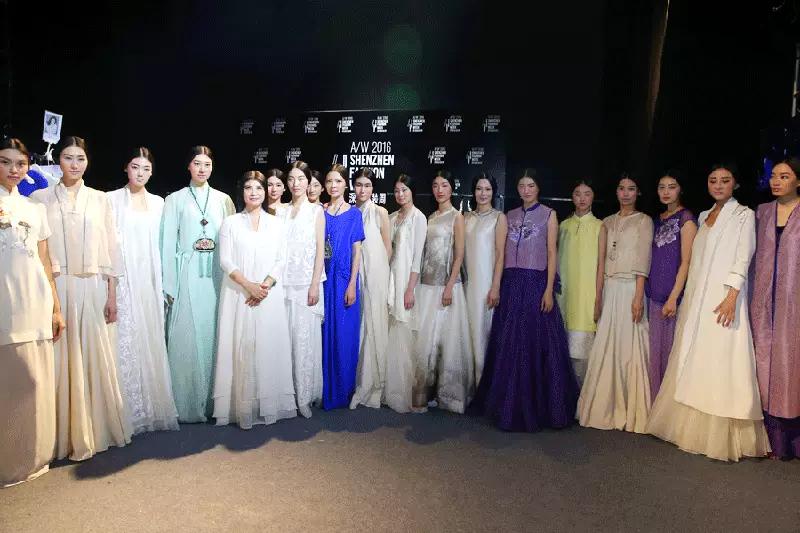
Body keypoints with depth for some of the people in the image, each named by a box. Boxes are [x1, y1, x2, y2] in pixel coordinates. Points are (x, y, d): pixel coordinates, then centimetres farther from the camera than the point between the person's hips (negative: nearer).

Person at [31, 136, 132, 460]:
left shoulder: (100, 200, 7)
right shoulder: (40, 198, 5)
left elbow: (110, 249, 5)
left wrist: (112, 295, 1)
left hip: (93, 289, 1)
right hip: (56, 289, -1)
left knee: (95, 359, 5)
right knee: (61, 361, 3)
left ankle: (98, 430, 19)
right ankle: (66, 436, 16)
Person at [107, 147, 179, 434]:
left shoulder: (158, 202, 12)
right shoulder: (113, 199, 2)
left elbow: (162, 243, 12)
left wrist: (164, 282, 6)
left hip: (150, 280, 3)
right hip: (124, 279, -3)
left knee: (152, 341, 5)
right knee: (126, 342, -3)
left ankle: (154, 407, 16)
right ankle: (131, 412, 7)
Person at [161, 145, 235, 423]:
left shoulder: (223, 199, 10)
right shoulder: (175, 200, 4)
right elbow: (168, 245, 2)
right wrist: (170, 286, -4)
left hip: (217, 275, 2)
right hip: (188, 276, -2)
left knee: (214, 336, 5)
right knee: (186, 339, -1)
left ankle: (213, 400, 17)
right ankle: (188, 405, 10)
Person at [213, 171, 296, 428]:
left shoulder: (276, 223, 10)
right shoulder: (230, 222, 7)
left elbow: (281, 260, 4)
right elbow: (225, 260, -1)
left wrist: (266, 285, -11)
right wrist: (248, 285, -14)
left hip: (270, 295, 1)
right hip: (238, 295, -1)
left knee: (269, 347, 0)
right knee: (240, 348, -2)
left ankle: (269, 404, 10)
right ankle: (242, 406, 5)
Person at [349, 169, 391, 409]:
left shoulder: (380, 212, 0)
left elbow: (388, 248, 4)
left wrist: (378, 270, 7)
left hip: (375, 274, -3)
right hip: (353, 274, 3)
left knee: (373, 325, -2)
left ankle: (373, 384, 9)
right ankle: (356, 383, 16)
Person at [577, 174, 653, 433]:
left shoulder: (643, 221, 2)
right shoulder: (608, 222, 15)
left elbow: (643, 261, -7)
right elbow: (601, 261, 11)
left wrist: (639, 296, -15)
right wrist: (598, 297, 6)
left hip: (630, 288, -4)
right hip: (609, 289, 4)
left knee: (630, 348, -2)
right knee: (606, 348, 5)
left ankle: (631, 412, 9)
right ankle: (607, 408, 16)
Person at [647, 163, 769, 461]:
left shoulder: (744, 215, 0)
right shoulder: (704, 216, 17)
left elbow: (743, 260, -10)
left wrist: (731, 297, -21)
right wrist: (688, 300, 13)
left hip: (723, 299, -6)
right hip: (697, 299, 6)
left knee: (721, 366, -7)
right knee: (693, 365, 9)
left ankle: (721, 435, 0)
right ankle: (693, 426, 19)